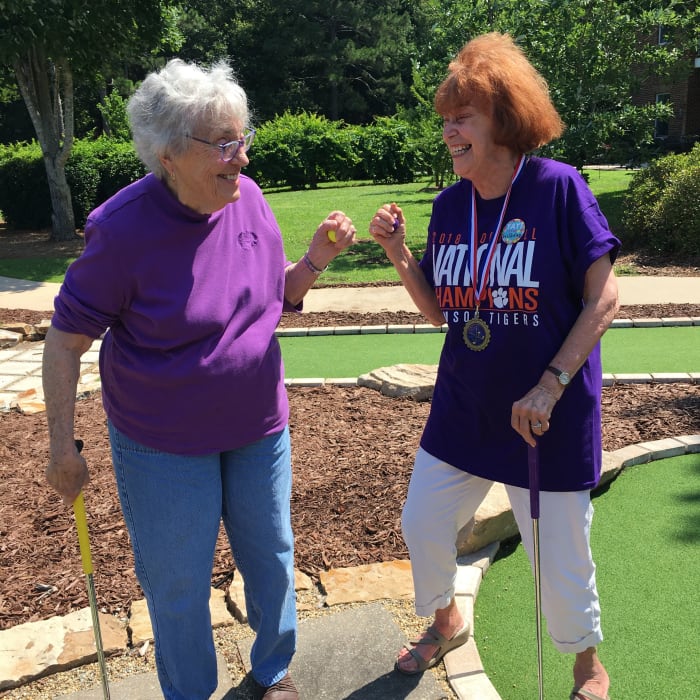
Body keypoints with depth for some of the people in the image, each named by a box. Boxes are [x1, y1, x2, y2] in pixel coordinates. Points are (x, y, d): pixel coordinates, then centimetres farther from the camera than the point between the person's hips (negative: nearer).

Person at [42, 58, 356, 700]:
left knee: (271, 557, 19)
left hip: (258, 425, 5)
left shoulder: (248, 197, -7)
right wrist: (62, 445, -10)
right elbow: (67, 337, -12)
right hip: (165, 444, -4)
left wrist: (317, 257, -13)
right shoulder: (123, 228, -21)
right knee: (178, 586, 12)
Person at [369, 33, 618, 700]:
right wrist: (398, 252, -8)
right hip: (463, 407, 5)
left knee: (559, 557, 8)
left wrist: (551, 384, -19)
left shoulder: (558, 187, -13)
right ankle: (445, 622, 47)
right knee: (421, 524, 15)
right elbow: (441, 312, 6)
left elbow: (603, 299, -13)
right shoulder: (448, 205, 1)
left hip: (549, 414, -5)